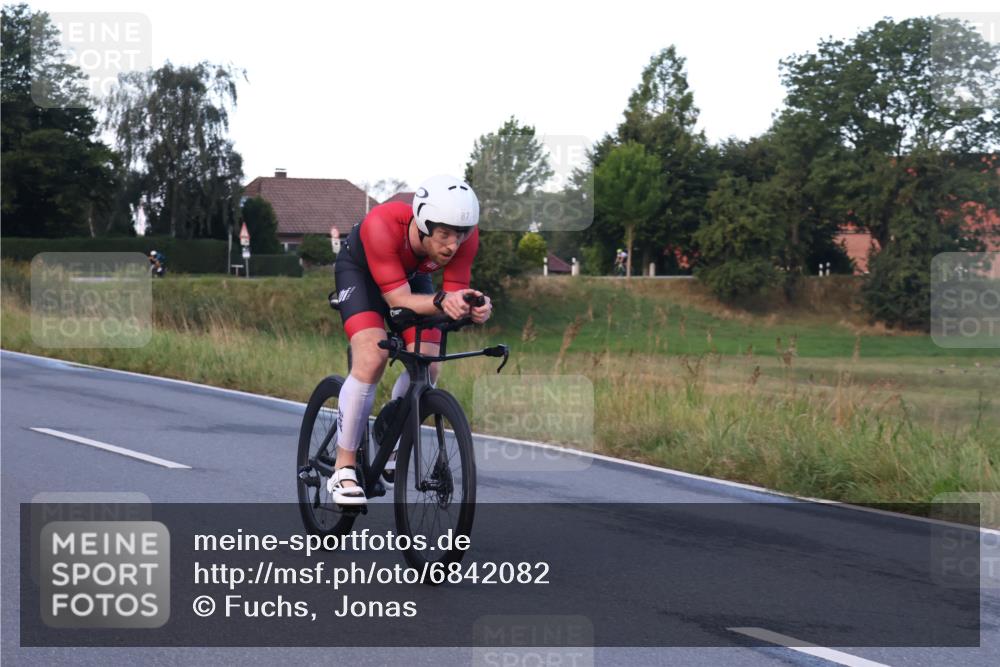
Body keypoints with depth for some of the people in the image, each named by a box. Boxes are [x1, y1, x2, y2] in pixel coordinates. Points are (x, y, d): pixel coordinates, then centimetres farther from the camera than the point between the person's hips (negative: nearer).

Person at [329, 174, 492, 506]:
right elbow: (399, 299, -40)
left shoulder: (464, 233, -31)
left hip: (413, 276, 4)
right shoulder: (382, 226, -42)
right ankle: (343, 469, -17)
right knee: (373, 357, -25)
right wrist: (441, 302, -58)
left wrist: (474, 308, -49)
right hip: (360, 270, -4)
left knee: (428, 366, -13)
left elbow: (455, 294, -26)